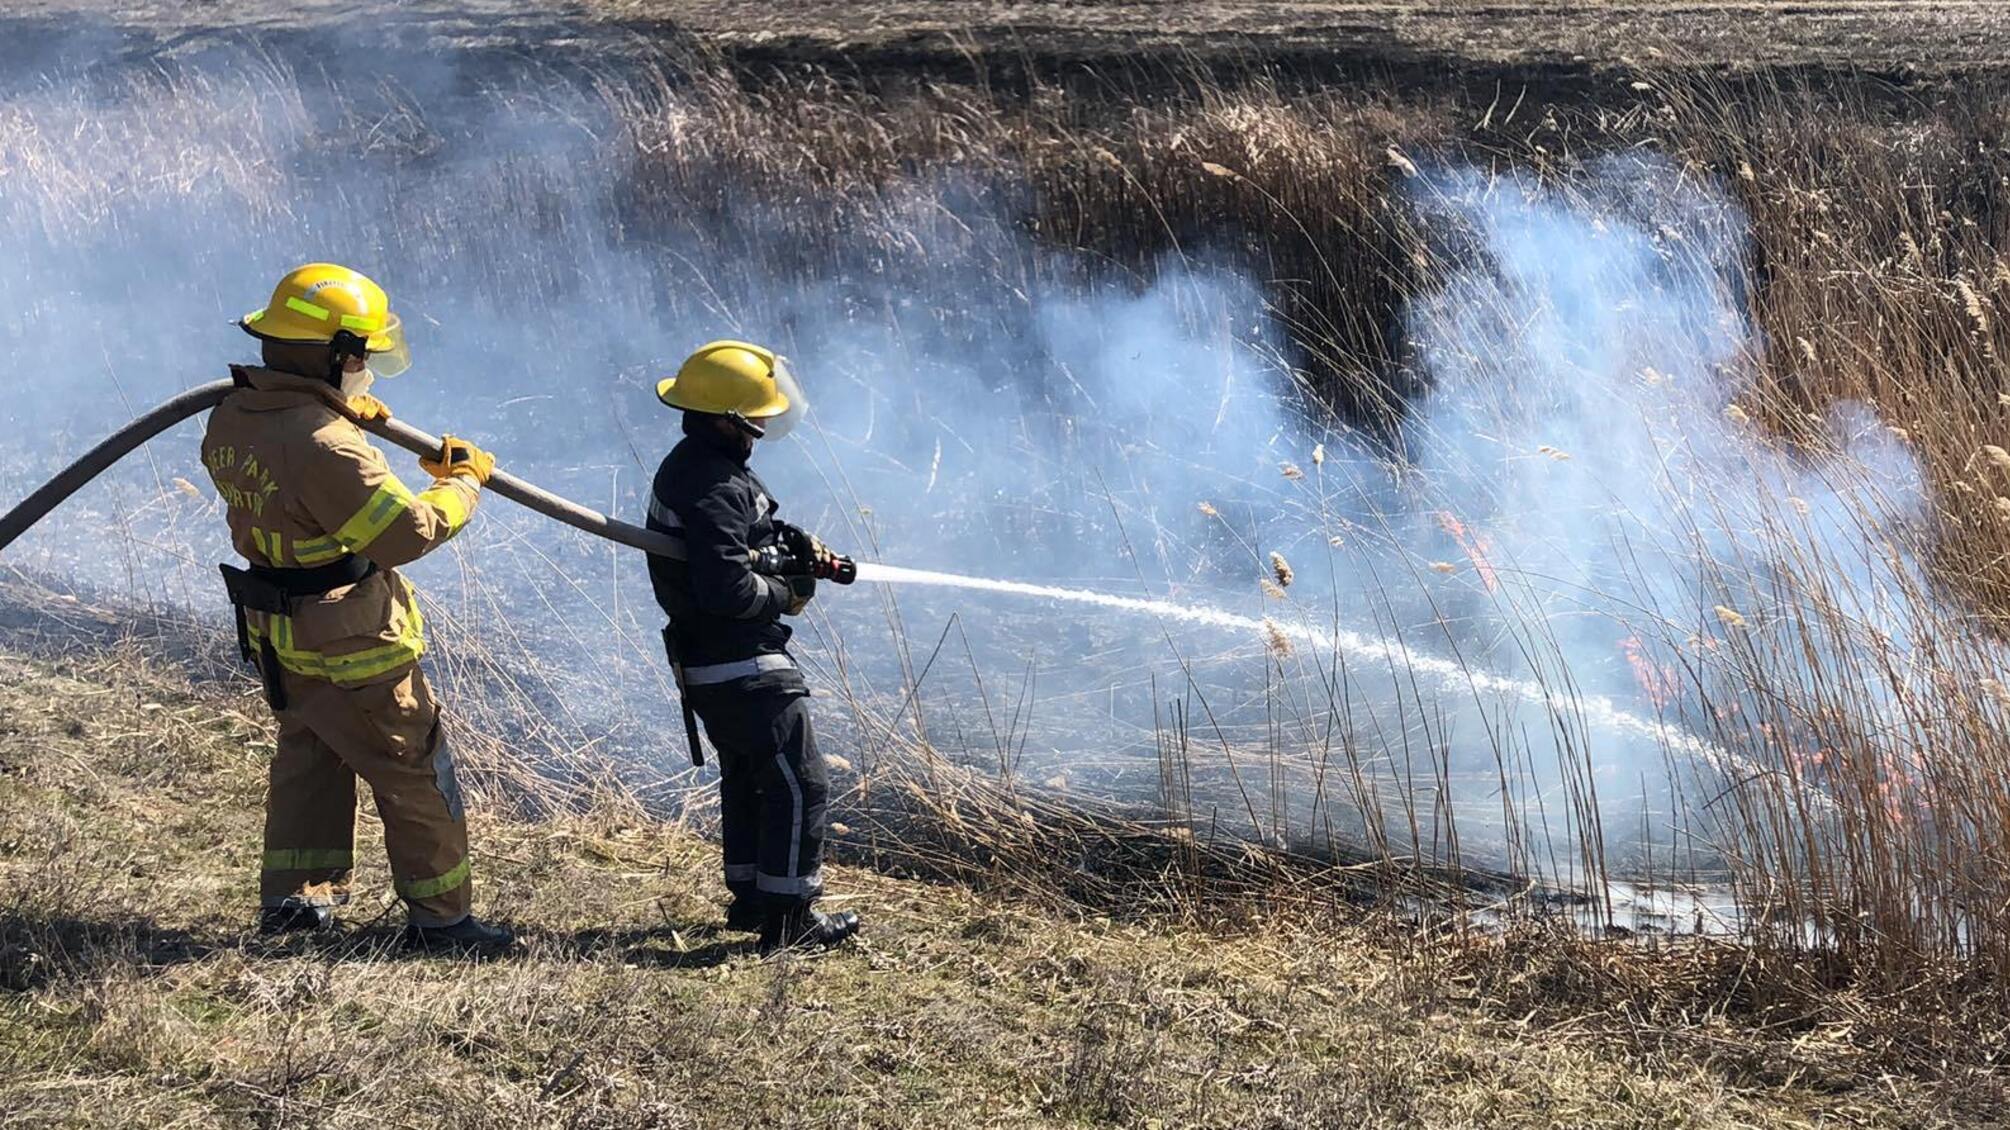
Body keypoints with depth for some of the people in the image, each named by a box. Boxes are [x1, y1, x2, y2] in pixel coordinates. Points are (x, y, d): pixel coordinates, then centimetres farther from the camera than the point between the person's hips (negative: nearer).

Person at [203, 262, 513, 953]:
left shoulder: (231, 422, -1)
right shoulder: (326, 449, -29)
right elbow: (407, 531, -26)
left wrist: (345, 414, 13)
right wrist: (463, 482, -10)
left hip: (276, 636, 8)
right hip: (350, 649, -8)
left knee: (309, 758, 23)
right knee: (414, 774, 4)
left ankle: (291, 898, 28)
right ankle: (439, 916, 11)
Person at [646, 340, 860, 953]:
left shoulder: (692, 465, 8)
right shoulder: (713, 490, -25)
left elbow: (757, 523, 21)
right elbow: (727, 589, -31)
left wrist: (800, 544, 2)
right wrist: (786, 596, -14)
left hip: (708, 665, 10)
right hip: (744, 667, -10)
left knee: (747, 778, 22)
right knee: (798, 784, -3)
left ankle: (750, 896, 32)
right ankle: (789, 916, 1)